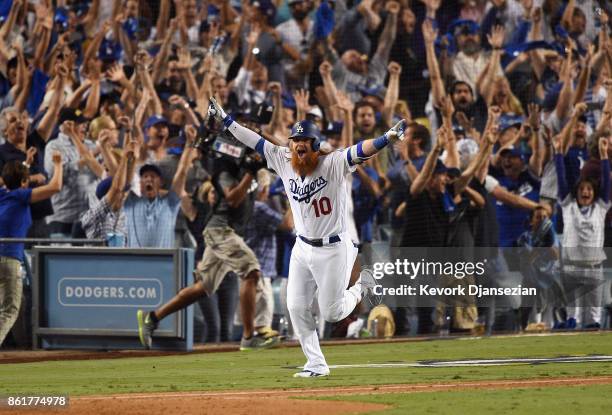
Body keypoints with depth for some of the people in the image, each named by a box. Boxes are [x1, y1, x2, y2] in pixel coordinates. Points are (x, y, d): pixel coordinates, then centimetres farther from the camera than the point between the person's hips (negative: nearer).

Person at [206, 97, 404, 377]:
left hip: (332, 249, -5)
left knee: (332, 313, 1)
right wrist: (224, 120, 6)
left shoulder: (334, 164, -17)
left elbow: (362, 151, -31)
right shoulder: (283, 161, -2)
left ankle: (361, 287, 32)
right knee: (296, 308, 3)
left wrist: (388, 138, -48)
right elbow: (255, 142, 4)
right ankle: (316, 365, 15)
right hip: (302, 249, 5)